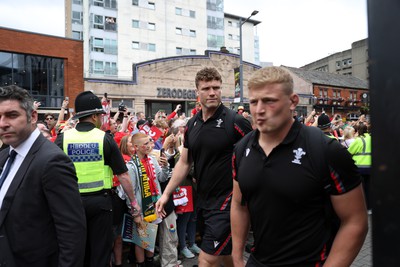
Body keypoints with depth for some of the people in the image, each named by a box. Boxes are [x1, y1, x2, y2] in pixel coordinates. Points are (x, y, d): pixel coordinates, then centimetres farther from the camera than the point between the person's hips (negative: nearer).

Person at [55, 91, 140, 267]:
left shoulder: (63, 138, -4)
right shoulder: (105, 138, -9)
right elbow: (123, 176, -9)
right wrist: (133, 202, 2)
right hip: (100, 201, -2)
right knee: (100, 251, 12)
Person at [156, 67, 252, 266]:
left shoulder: (235, 122, -13)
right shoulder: (192, 124, 5)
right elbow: (184, 162, 11)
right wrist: (166, 193, 8)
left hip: (226, 201, -6)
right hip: (202, 201, 6)